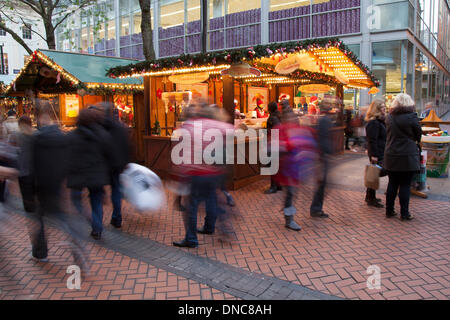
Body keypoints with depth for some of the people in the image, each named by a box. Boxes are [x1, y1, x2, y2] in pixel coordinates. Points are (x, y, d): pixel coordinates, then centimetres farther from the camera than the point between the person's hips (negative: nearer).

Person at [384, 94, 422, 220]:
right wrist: (415, 142, 20)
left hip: (391, 156, 4)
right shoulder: (411, 116, -11)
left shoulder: (389, 116, 3)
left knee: (392, 184, 13)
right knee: (405, 185, 3)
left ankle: (389, 210, 19)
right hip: (407, 156, -4)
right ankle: (404, 213, 9)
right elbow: (419, 135, 1)